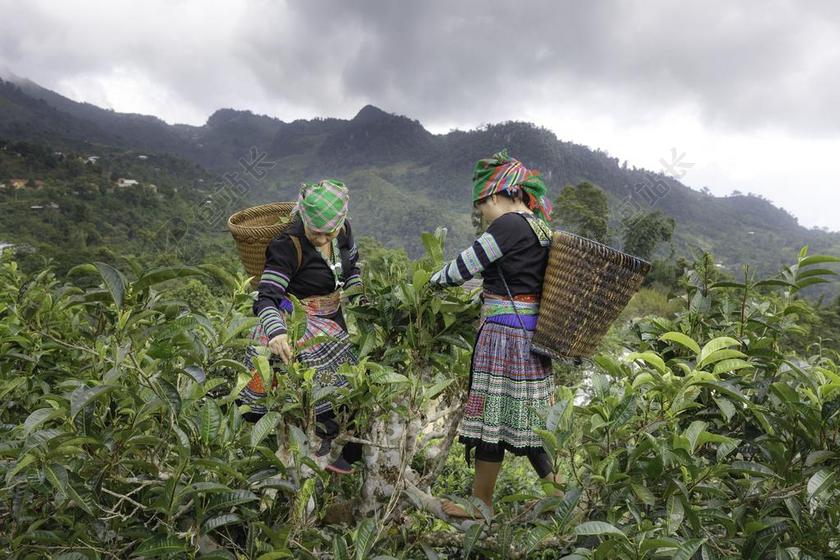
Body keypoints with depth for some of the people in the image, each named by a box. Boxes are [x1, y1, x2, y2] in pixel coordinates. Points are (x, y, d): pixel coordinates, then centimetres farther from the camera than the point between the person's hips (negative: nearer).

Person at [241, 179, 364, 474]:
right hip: (296, 325, -6)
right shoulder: (287, 245, -28)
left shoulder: (343, 229, -9)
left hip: (332, 317, 7)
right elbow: (266, 297, -34)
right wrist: (276, 332, -51)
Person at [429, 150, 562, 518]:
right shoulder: (540, 228, 13)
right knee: (524, 418, 18)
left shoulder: (509, 225, -14)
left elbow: (464, 267, -10)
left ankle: (481, 504, 20)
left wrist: (435, 280, 8)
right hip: (530, 336, 9)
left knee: (493, 416, 3)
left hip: (504, 334, -9)